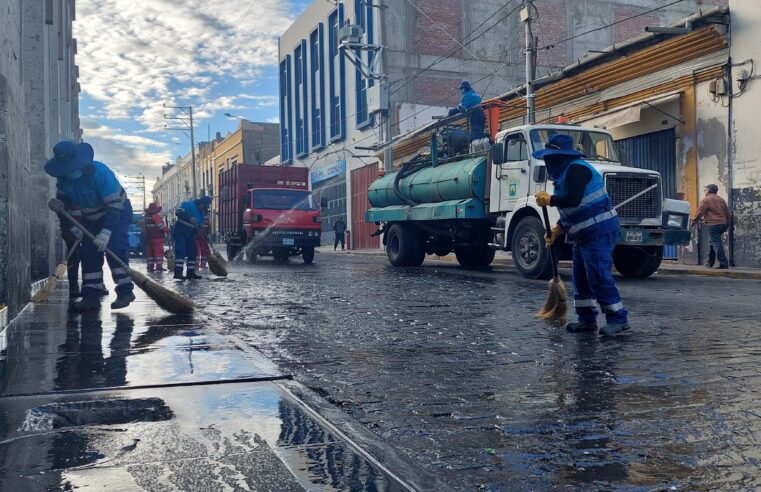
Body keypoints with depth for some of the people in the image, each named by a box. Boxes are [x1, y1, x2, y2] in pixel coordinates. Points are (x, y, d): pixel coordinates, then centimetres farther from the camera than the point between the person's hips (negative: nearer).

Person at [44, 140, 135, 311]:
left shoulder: (100, 172, -34)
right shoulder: (62, 179, -13)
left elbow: (114, 205, -35)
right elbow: (62, 204, 1)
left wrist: (106, 232, -41)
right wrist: (71, 226, -12)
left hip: (118, 212, -6)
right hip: (91, 218, 7)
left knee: (115, 249, -22)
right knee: (89, 253, -1)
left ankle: (125, 291, -17)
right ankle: (91, 295, 1)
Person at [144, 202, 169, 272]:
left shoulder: (146, 216, 11)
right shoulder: (156, 216, -13)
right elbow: (160, 226, -17)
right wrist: (167, 229, -4)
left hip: (148, 237, 7)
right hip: (157, 237, -7)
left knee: (150, 252, 9)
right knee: (159, 251, -4)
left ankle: (150, 267, 9)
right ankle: (159, 266, -10)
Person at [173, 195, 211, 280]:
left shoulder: (202, 213, 13)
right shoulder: (188, 205, -12)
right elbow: (178, 212, -26)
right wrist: (190, 218, -35)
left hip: (190, 234, 8)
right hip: (180, 232, -8)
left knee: (193, 252, 5)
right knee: (180, 251, -17)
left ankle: (190, 273, 11)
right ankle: (178, 272, -22)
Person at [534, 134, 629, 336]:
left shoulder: (576, 169, -16)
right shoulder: (565, 173, 18)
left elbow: (573, 200, -30)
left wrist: (548, 200, -16)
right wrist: (556, 230, 10)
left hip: (599, 230, -11)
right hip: (584, 234, 11)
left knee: (598, 275, -13)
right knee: (581, 277, 12)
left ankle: (618, 319, -6)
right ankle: (587, 319, 18)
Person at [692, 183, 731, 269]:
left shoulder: (706, 200, -5)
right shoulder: (721, 199, 18)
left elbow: (699, 212, -9)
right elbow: (727, 213, 22)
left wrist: (693, 222, 2)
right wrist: (727, 224, 29)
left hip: (713, 224, -8)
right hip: (722, 224, 8)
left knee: (716, 244, -9)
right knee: (713, 243, 18)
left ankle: (723, 264, -14)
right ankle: (710, 262, 22)